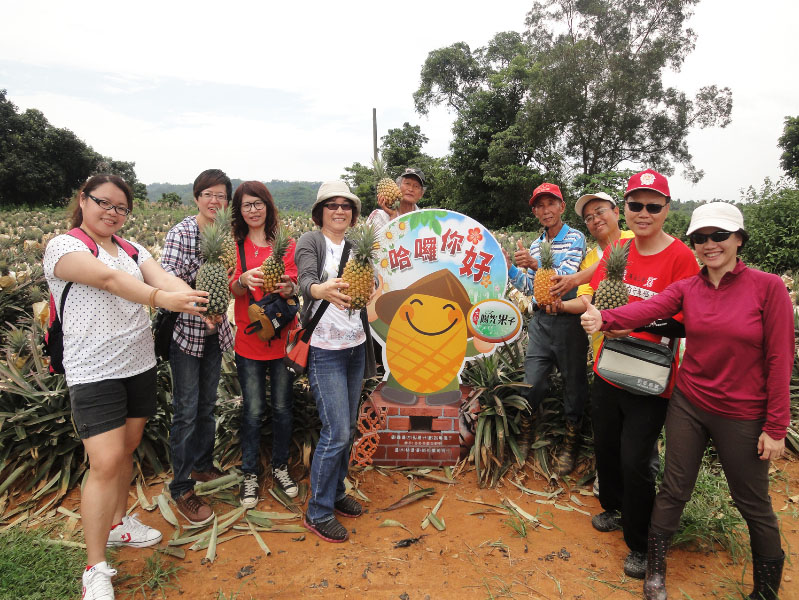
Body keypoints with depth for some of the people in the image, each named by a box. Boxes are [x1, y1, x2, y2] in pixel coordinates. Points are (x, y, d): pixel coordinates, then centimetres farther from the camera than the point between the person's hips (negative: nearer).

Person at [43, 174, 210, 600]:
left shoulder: (133, 250, 11)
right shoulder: (64, 247, -8)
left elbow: (164, 278, -7)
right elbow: (107, 278, -26)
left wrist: (196, 302, -28)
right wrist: (159, 298, -41)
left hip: (139, 366, 6)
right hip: (94, 371, -6)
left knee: (126, 450, 18)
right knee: (106, 463, -9)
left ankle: (117, 523, 39)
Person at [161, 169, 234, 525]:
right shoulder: (182, 233, -13)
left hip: (214, 332, 6)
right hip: (185, 331, -6)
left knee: (207, 405, 18)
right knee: (186, 411, 0)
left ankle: (202, 465, 37)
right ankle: (181, 488, 14)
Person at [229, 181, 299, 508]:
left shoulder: (286, 244, 3)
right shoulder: (235, 245, 3)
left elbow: (297, 288, 4)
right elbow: (233, 291, -5)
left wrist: (289, 289, -19)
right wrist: (243, 280, -27)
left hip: (282, 338, 1)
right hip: (248, 341, 0)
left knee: (282, 407, 10)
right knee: (253, 411, 5)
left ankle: (280, 466, 30)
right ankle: (250, 474, 23)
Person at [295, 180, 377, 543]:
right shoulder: (311, 242, -8)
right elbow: (306, 279, -28)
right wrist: (322, 290, -49)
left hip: (356, 347, 6)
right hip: (325, 350, -6)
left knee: (347, 428, 14)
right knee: (336, 432, -7)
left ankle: (336, 492, 33)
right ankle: (318, 512, 11)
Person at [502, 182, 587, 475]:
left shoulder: (575, 238, -4)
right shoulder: (535, 245, 13)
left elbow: (568, 277, -18)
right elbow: (529, 288, 11)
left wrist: (534, 263, -30)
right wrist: (508, 265, -1)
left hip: (569, 321, -4)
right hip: (540, 320, 5)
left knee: (573, 382, 7)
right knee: (531, 380, 7)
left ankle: (570, 443, 24)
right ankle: (525, 435, 26)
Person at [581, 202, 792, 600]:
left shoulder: (768, 287, -11)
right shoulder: (687, 289, -2)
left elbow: (779, 360, -10)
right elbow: (646, 309, -21)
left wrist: (775, 427, -9)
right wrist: (604, 319, -41)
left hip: (742, 415, -2)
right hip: (688, 405, 2)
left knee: (753, 503, 15)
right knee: (674, 490, 12)